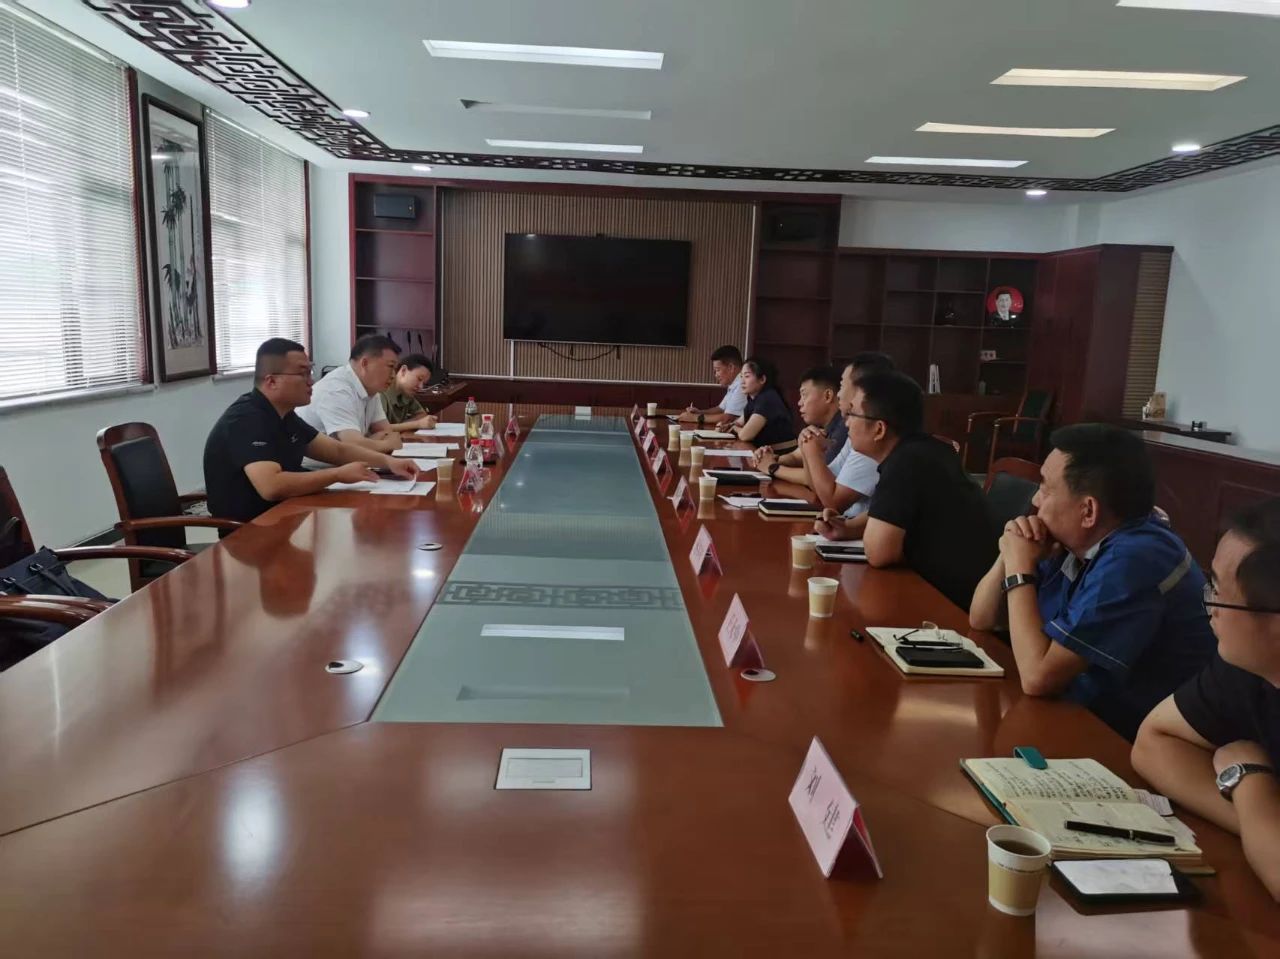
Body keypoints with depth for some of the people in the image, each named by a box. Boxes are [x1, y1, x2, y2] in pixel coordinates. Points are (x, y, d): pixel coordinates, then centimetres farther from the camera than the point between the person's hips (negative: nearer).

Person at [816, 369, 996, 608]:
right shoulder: (918, 451, 4)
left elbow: (878, 552, -29)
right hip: (943, 590, 8)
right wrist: (848, 528, 1)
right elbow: (887, 518, 18)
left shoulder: (907, 462, -26)